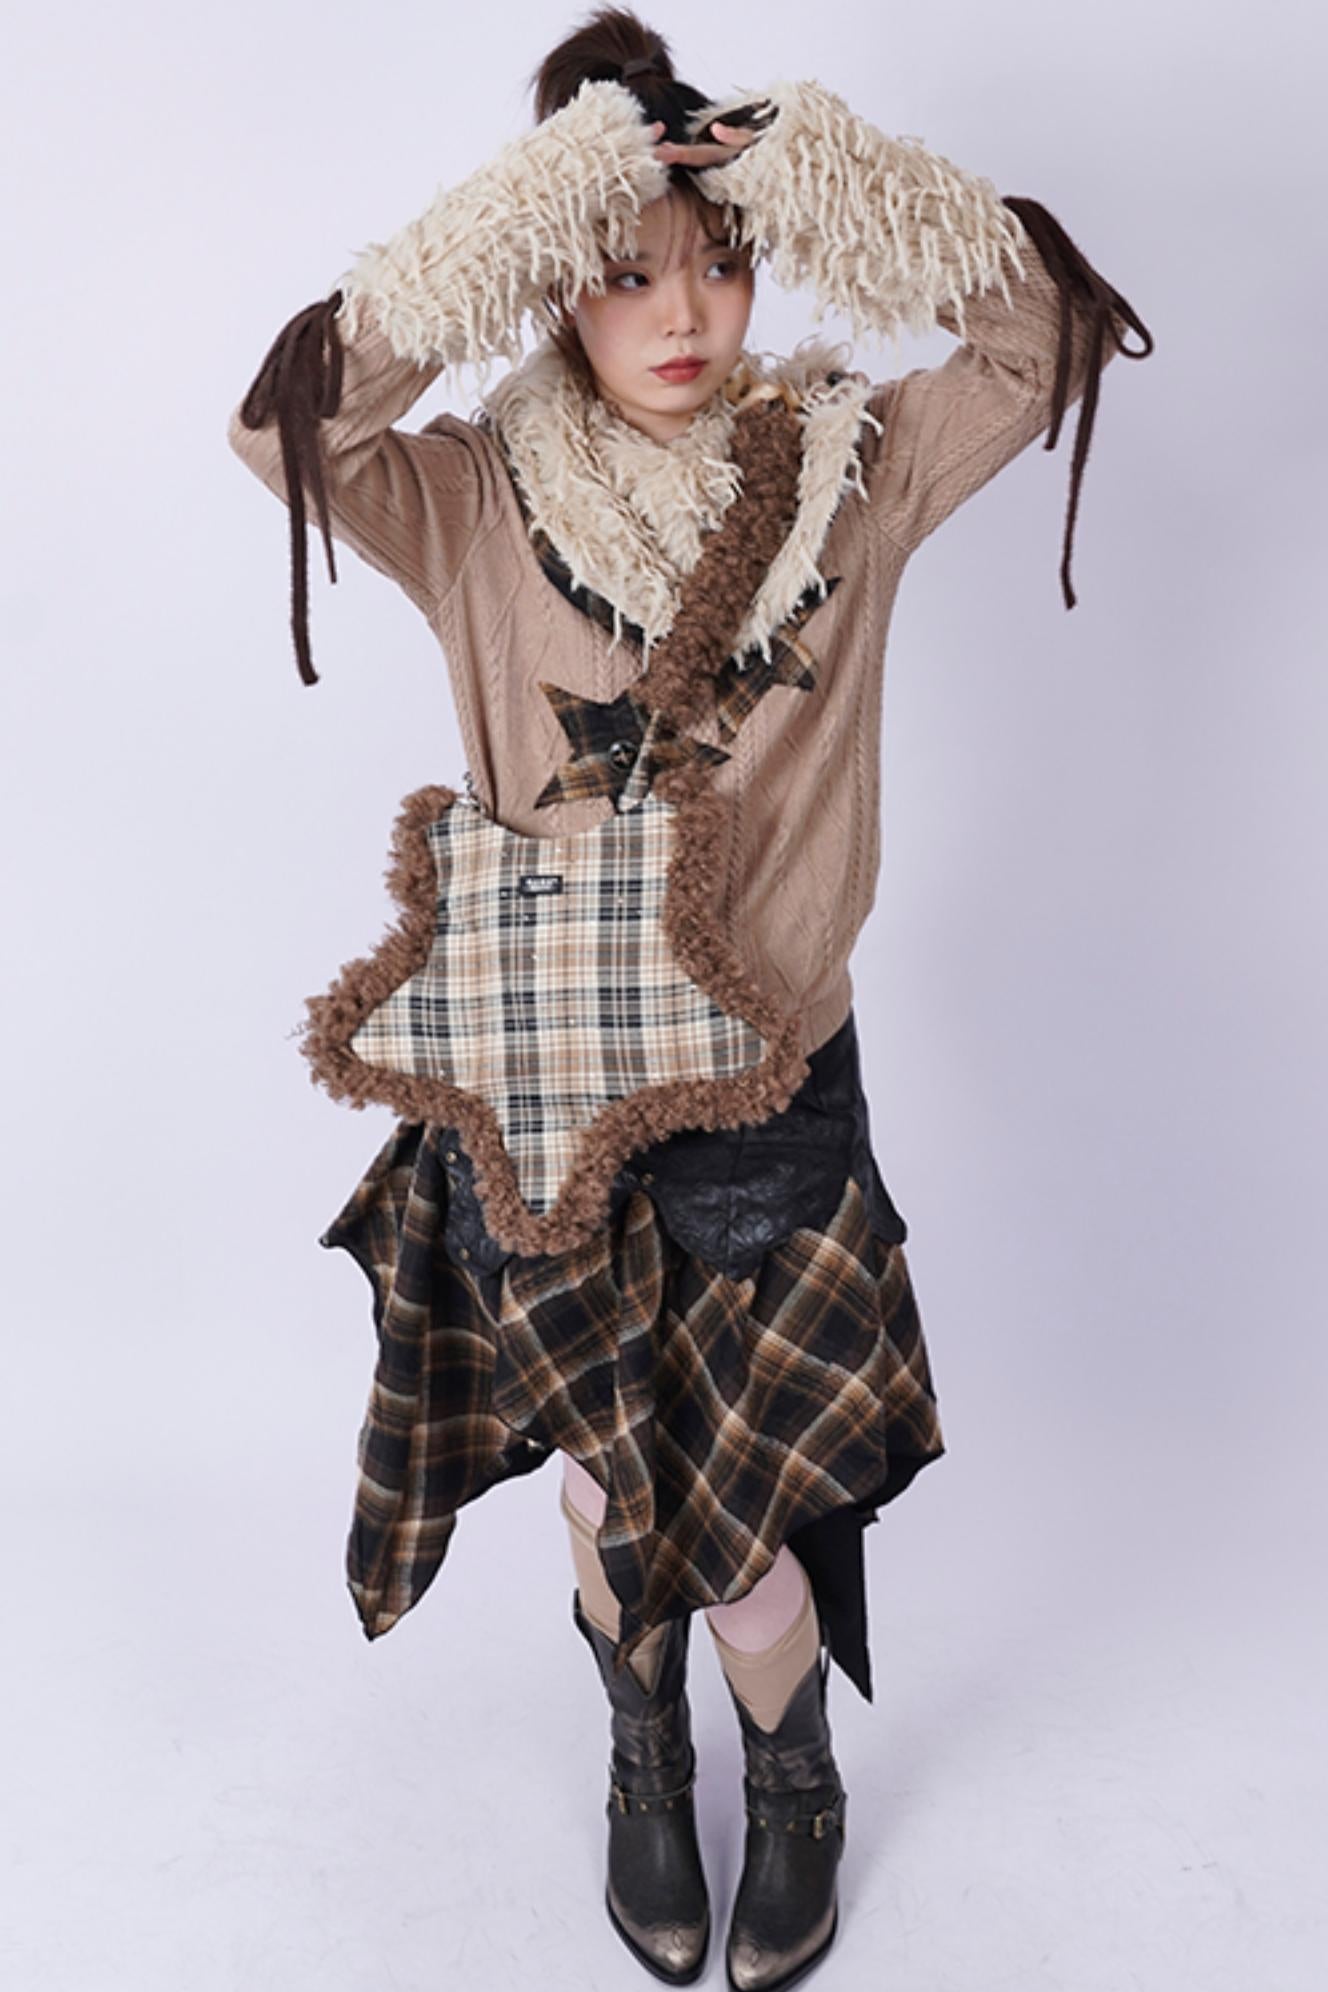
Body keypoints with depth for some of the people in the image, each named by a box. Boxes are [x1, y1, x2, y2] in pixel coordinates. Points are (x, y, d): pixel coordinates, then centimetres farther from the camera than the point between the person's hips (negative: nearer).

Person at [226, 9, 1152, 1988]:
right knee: (607, 1477, 20)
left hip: (773, 1076, 0)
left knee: (742, 1505, 13)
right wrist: (498, 230, -29)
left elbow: (1051, 336, -11)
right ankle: (645, 1760, 53)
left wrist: (856, 187, -23)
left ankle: (796, 1786, 48)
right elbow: (285, 427, -23)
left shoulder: (849, 470, -4)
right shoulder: (481, 502, -8)